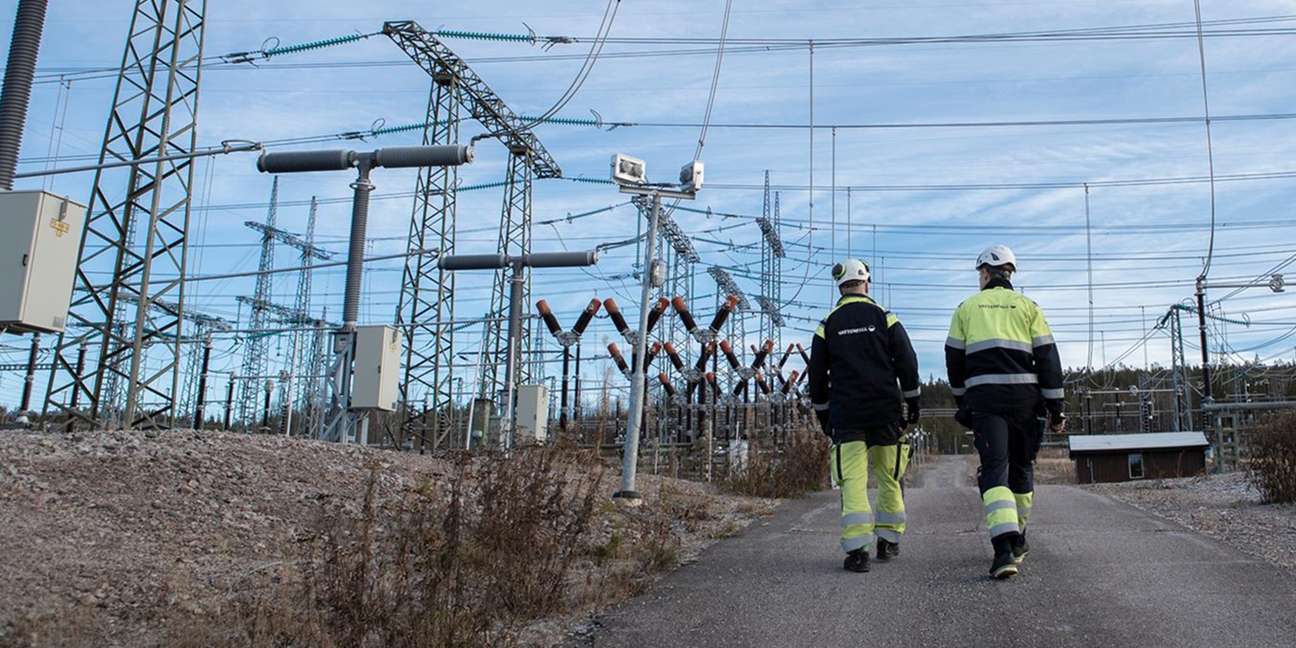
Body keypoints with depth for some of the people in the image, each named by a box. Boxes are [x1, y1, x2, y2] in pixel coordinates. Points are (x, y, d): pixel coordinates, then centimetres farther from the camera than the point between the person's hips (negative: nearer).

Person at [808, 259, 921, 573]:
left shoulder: (828, 325, 6)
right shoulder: (884, 317, 3)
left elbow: (817, 375, 8)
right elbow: (907, 362, 0)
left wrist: (822, 415, 17)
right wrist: (912, 403, 7)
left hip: (845, 414, 0)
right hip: (885, 410, 0)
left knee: (853, 481, -4)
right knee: (889, 477, 13)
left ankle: (857, 550, -14)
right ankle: (888, 541, 21)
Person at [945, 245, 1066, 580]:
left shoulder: (967, 307, 10)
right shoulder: (1027, 306, 10)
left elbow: (954, 359, 11)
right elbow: (1047, 356, 4)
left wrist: (962, 401, 23)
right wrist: (1055, 406, 6)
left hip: (984, 396, -1)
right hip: (1024, 395, 2)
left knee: (994, 468, -7)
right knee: (1021, 466, 18)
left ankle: (1004, 548, -25)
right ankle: (1017, 540, 30)